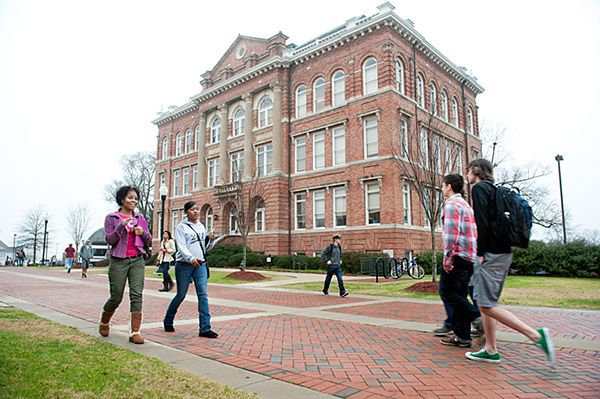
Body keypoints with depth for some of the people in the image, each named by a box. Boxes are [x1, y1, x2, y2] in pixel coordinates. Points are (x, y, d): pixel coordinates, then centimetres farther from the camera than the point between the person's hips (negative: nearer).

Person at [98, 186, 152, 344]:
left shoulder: (139, 218, 12)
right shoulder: (111, 218, 3)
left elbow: (148, 240, 13)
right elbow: (110, 240, -7)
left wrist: (143, 232, -9)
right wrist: (122, 226, -21)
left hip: (137, 260, 3)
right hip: (118, 261, -2)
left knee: (136, 295, -8)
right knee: (116, 297, 3)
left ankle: (134, 332, -5)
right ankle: (103, 322, 34)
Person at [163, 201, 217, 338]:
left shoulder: (201, 226, 14)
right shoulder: (181, 227, -2)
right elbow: (181, 247, -14)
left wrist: (211, 240, -3)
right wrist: (191, 258, -30)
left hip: (200, 265, 4)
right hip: (184, 265, -4)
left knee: (203, 294, -6)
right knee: (180, 295, 6)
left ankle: (205, 328, -4)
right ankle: (168, 322, 30)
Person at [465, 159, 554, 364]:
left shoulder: (479, 188, -7)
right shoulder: (494, 190, 21)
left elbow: (483, 222, -17)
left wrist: (481, 252, -14)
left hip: (491, 254, -10)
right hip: (504, 253, 10)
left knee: (487, 305, -9)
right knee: (484, 302, 11)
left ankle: (536, 335, -9)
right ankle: (491, 350, 14)